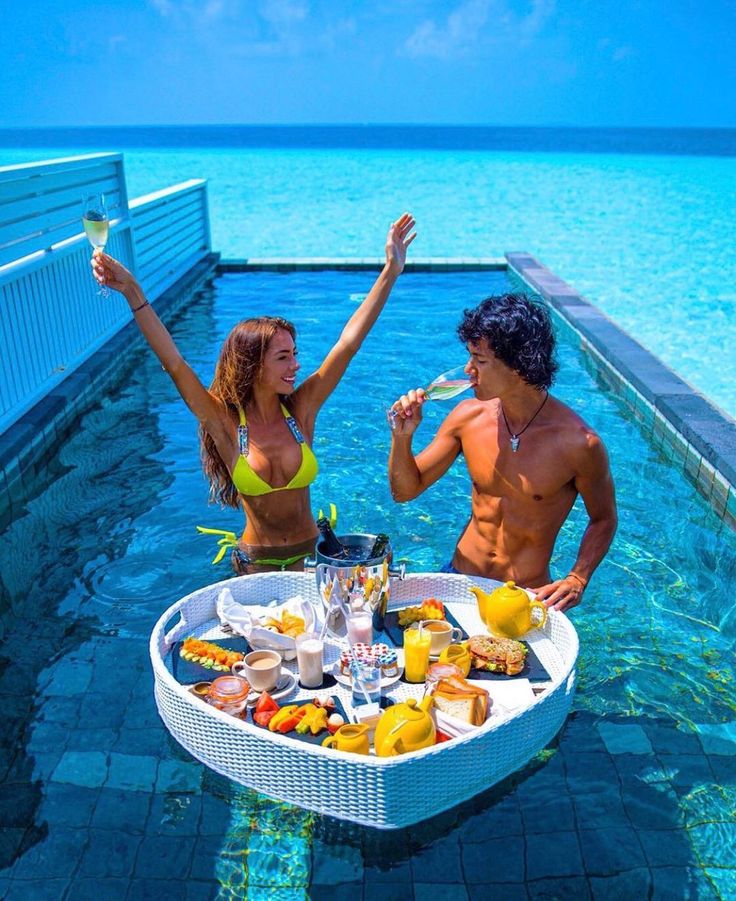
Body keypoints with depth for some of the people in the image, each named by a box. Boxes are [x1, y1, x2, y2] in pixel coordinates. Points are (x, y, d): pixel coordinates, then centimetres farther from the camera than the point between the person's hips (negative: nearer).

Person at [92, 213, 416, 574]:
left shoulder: (300, 409, -12)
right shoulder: (226, 424, -16)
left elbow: (348, 343, -16)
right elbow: (173, 362, -26)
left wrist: (391, 271, -19)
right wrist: (132, 292, -35)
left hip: (309, 553, 2)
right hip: (256, 561, -2)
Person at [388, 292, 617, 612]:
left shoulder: (577, 442, -16)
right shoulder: (468, 416, -5)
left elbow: (603, 520, 2)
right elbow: (405, 490, 4)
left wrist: (577, 580, -13)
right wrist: (402, 437, -14)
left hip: (526, 597, -2)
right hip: (459, 578, 3)